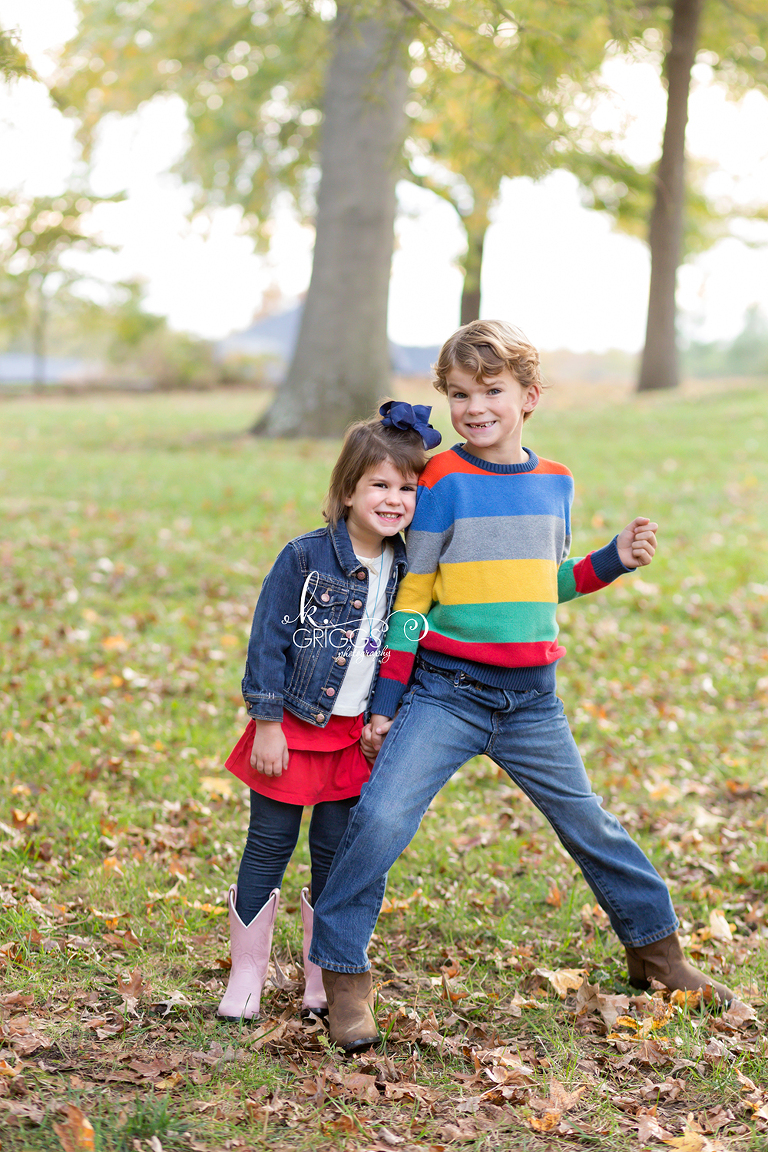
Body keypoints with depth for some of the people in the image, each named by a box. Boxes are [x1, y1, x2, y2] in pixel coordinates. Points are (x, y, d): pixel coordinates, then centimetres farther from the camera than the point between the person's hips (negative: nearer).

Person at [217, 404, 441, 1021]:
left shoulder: (405, 569, 2)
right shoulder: (306, 557, -12)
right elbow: (269, 640, -10)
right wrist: (267, 725, -12)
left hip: (358, 733, 4)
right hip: (295, 725, -4)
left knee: (337, 854, 11)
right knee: (269, 848, 3)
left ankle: (325, 980, 24)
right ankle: (246, 977, 15)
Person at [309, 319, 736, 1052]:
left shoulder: (555, 483, 6)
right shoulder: (442, 482, -7)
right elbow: (410, 600, -4)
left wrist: (615, 559, 3)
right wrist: (384, 705, -4)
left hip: (531, 700, 4)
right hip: (446, 691, -4)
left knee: (589, 825, 14)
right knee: (380, 818, -19)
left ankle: (655, 949, 34)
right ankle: (344, 978, -4)